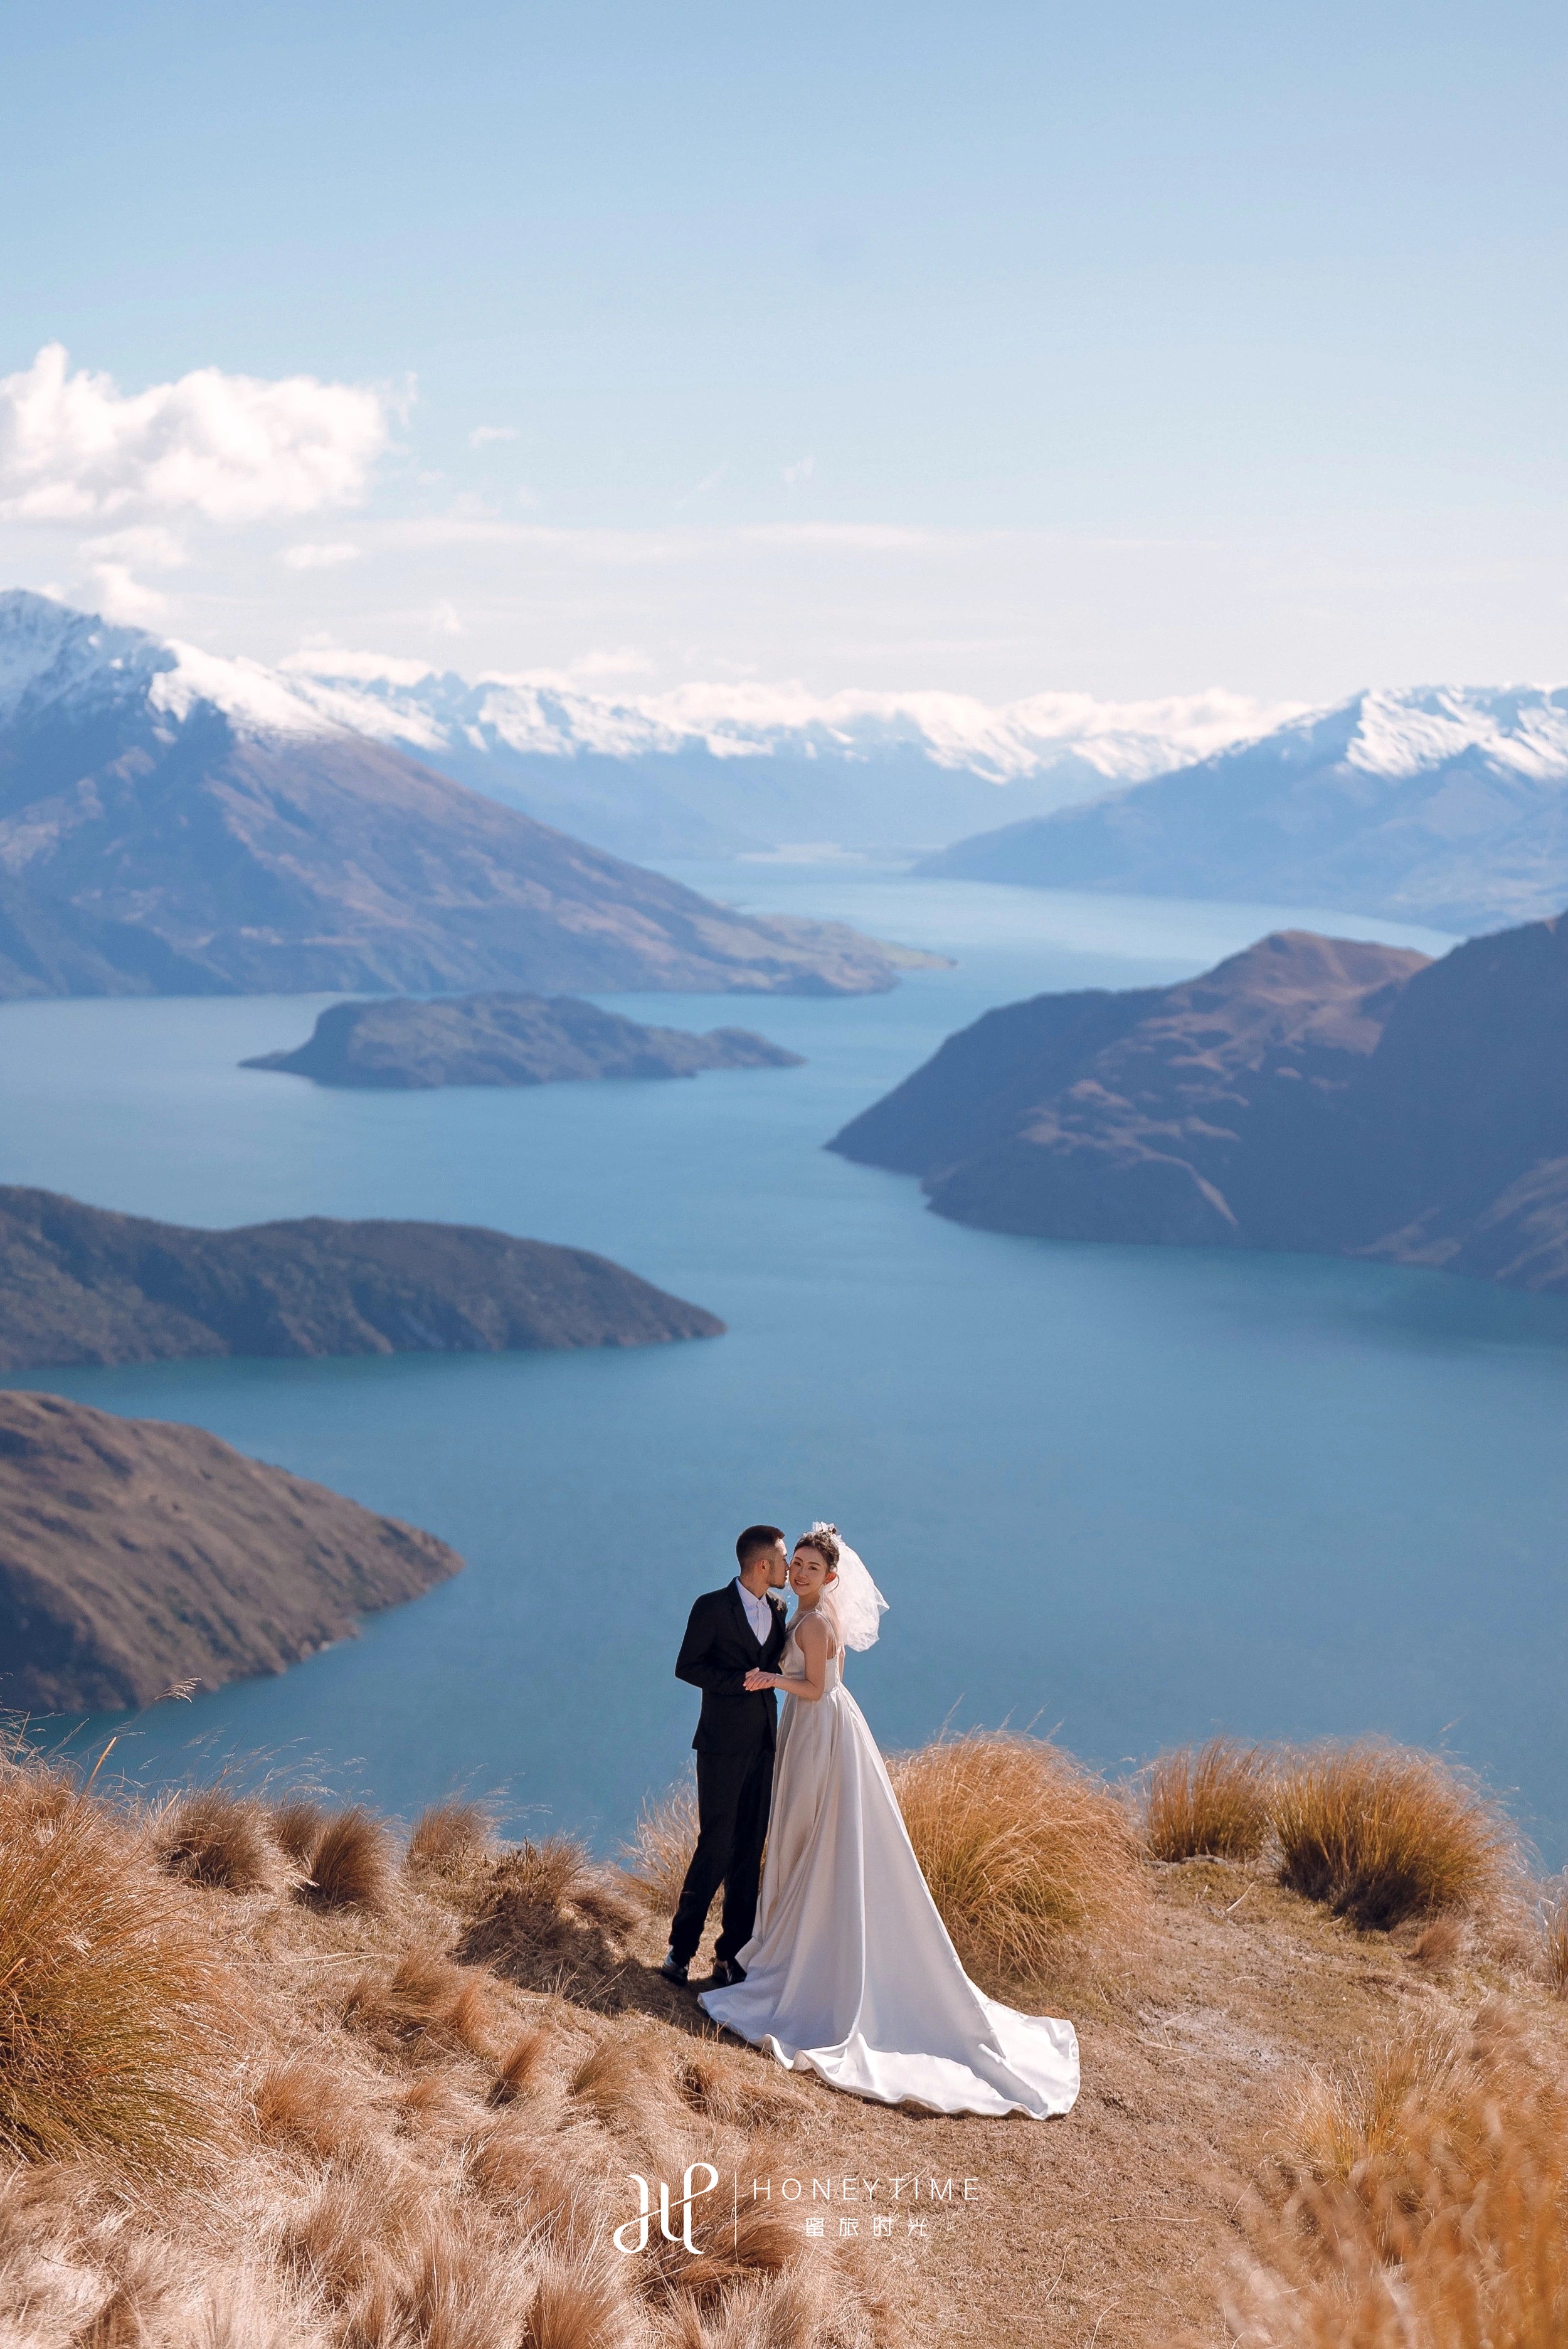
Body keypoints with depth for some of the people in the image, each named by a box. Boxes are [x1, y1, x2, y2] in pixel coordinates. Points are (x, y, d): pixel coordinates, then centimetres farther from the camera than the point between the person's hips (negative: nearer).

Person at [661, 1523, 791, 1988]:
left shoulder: (778, 1608, 9)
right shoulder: (712, 1607, -9)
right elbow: (686, 1667, -9)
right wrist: (739, 1681, -16)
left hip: (763, 1743, 6)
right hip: (723, 1744, -6)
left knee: (749, 1852, 6)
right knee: (716, 1847, -6)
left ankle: (732, 1953, 13)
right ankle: (680, 1948, 6)